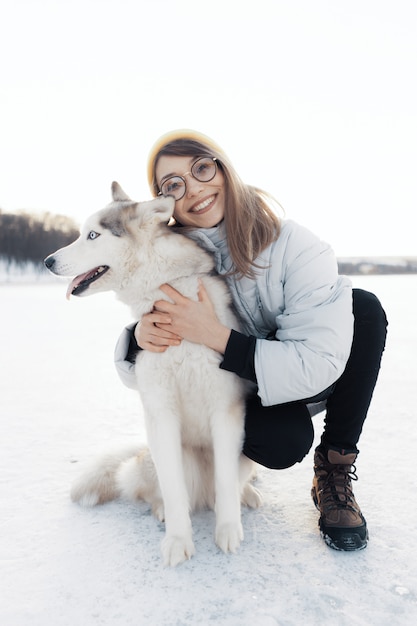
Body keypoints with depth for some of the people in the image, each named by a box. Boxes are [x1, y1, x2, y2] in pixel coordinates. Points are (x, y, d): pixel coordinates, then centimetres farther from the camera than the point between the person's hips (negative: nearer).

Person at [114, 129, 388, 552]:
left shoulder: (293, 245, -22)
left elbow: (319, 363, -29)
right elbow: (134, 371, -7)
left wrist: (214, 335, -36)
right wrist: (141, 335, -31)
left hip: (301, 383, 1)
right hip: (238, 395, 0)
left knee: (363, 307, -27)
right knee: (286, 441, -34)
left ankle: (334, 469, -12)